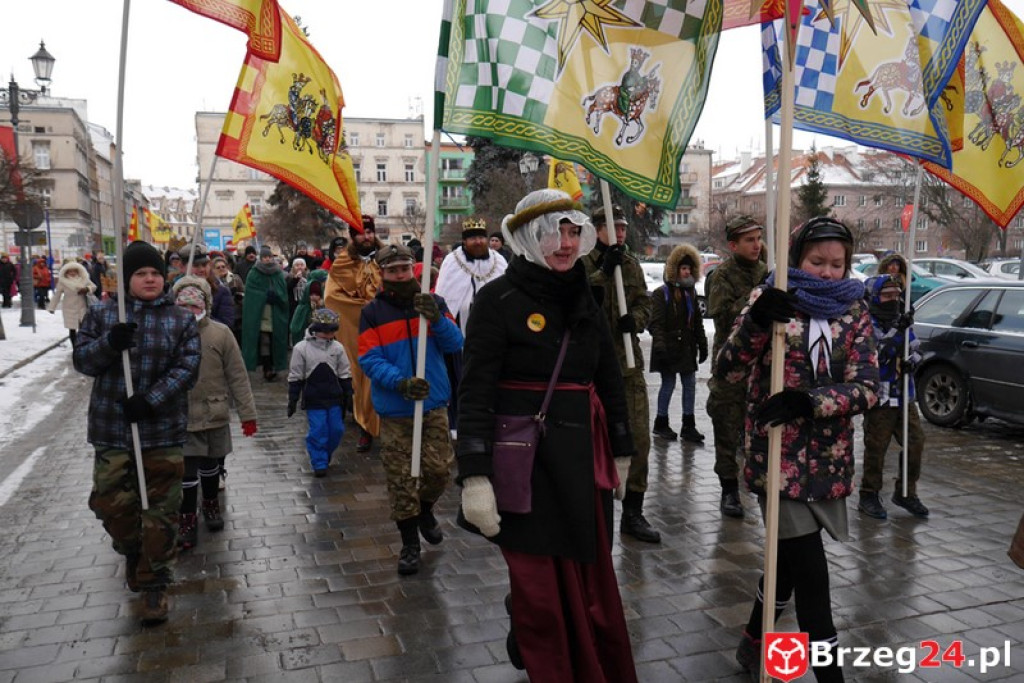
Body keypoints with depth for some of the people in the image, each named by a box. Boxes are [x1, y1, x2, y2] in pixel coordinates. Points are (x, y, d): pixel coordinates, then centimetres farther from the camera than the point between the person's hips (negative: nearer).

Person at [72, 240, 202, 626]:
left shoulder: (181, 320, 1)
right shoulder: (102, 315, 5)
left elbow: (187, 368, -7)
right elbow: (82, 360, 1)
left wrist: (151, 400, -20)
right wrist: (109, 344, -20)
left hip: (163, 430, -1)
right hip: (111, 430, 2)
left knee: (161, 511, 4)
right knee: (111, 503, 7)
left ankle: (154, 584, 21)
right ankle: (131, 551, 40)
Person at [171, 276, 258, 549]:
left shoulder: (220, 333, -9)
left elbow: (237, 375, -6)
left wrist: (247, 412, -5)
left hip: (214, 413, 1)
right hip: (180, 416, -1)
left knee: (210, 463, 19)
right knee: (186, 469, 0)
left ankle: (211, 504, 41)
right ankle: (187, 517, 18)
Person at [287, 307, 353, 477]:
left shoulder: (337, 348, 1)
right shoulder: (301, 348, -6)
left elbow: (345, 374, 9)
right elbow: (295, 377, -1)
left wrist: (348, 395, 7)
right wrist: (292, 400, 0)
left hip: (334, 397, 3)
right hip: (313, 399, -3)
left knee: (336, 430, 7)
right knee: (317, 431, -3)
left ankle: (326, 455, 31)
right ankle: (319, 463, 9)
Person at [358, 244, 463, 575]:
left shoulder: (433, 302, 2)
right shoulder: (372, 312, -2)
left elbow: (455, 344, -6)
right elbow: (369, 360, -9)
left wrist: (437, 319, -25)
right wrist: (400, 382, -25)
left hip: (434, 404, 1)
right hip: (394, 410, -1)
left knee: (440, 469, 1)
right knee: (400, 479, 3)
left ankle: (425, 509, 35)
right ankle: (409, 543, 22)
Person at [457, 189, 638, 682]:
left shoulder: (585, 301, 10)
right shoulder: (499, 300, -8)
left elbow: (610, 381, 16)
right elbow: (475, 392, -12)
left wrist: (620, 454, 17)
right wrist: (475, 476, -17)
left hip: (582, 459, 6)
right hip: (523, 462, -5)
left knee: (591, 581, 13)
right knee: (540, 589, 5)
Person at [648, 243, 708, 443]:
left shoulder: (691, 293, 13)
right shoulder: (662, 293, -7)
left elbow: (697, 322, 18)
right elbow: (656, 323, -12)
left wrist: (702, 345, 15)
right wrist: (660, 344, -22)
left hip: (686, 348, 6)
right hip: (669, 349, -6)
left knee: (690, 383, 6)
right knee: (668, 384, 0)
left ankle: (688, 425, 15)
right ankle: (661, 423, 15)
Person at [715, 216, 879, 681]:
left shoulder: (854, 312, 4)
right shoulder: (770, 301, -3)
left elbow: (866, 389, -7)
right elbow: (728, 373, -13)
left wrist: (808, 401, -24)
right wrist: (755, 322, -30)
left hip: (830, 460, 4)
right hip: (778, 456, -4)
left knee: (789, 557, 18)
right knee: (811, 573, -5)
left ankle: (754, 642, 39)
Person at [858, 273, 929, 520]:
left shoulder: (900, 321, 10)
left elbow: (915, 349, 20)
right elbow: (874, 356, -23)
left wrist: (911, 361, -2)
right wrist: (896, 332, -28)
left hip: (904, 397, 7)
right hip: (879, 398, -7)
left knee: (915, 443, 9)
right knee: (876, 449, -1)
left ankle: (906, 492, 25)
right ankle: (869, 497, 14)